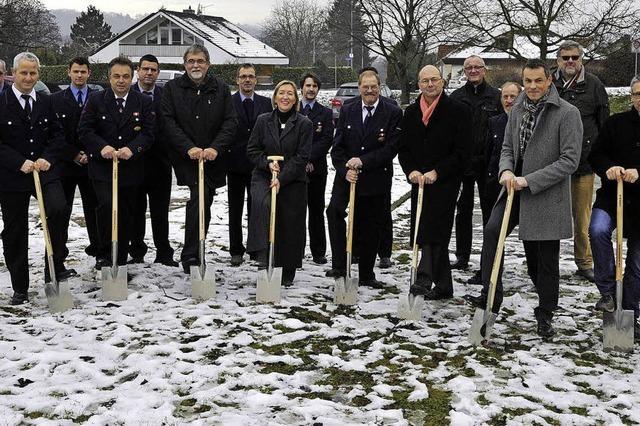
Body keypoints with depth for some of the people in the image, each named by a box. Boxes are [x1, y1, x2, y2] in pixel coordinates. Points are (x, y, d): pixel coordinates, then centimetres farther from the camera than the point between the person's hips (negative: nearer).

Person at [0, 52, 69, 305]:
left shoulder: (46, 103, 8)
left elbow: (57, 136, 9)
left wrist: (47, 158, -8)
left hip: (45, 171, 2)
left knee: (58, 209, -26)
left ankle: (55, 266, -8)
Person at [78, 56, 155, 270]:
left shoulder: (144, 102, 4)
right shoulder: (95, 100, 2)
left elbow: (148, 133, -2)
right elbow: (84, 130, -2)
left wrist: (132, 149, -20)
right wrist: (102, 147, -19)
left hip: (130, 167, 2)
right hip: (102, 166, -2)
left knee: (126, 214, 7)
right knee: (107, 206, -20)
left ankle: (120, 261, 19)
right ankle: (104, 254, -3)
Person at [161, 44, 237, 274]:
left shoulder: (220, 89, 5)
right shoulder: (173, 88, 1)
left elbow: (230, 122, -1)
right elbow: (169, 122, -6)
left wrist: (215, 147, -16)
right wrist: (189, 148, -18)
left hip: (212, 158, 3)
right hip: (185, 157, -3)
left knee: (204, 203, 9)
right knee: (199, 197, -21)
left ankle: (194, 254, 23)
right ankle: (191, 255, -16)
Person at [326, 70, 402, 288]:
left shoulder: (393, 113, -4)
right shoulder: (347, 111, 4)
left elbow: (391, 148, -11)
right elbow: (337, 147, 2)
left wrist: (363, 161, -18)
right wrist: (345, 170, -14)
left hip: (376, 179, -1)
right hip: (346, 175, 1)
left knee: (371, 227, 7)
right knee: (334, 211, -22)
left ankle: (366, 275, 21)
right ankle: (338, 265, -15)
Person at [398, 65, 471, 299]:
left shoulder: (458, 111, -5)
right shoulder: (411, 112, 11)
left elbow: (462, 152, -9)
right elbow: (403, 148, 11)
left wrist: (436, 173, -16)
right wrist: (412, 171, -7)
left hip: (445, 181, -6)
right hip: (419, 181, 6)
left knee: (434, 229, -19)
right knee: (436, 234, 11)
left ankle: (424, 278, -25)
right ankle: (443, 286, 20)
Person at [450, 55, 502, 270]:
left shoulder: (495, 96, 1)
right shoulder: (456, 97, 5)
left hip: (488, 162, -1)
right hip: (462, 161, 2)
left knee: (489, 209, 6)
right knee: (463, 210, 8)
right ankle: (462, 256, 16)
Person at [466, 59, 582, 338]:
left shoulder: (567, 113, -11)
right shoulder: (517, 110, 8)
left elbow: (570, 160, -15)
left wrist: (528, 180, -19)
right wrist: (506, 171, -9)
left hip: (547, 195, -5)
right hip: (516, 189, 5)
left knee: (545, 257, 5)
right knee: (492, 231, -17)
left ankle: (545, 313, 23)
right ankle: (491, 297, -7)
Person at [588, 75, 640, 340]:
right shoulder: (616, 123, 2)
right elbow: (596, 155, 2)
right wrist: (608, 168, -19)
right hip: (612, 195, 1)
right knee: (598, 229, -30)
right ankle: (608, 291, -15)